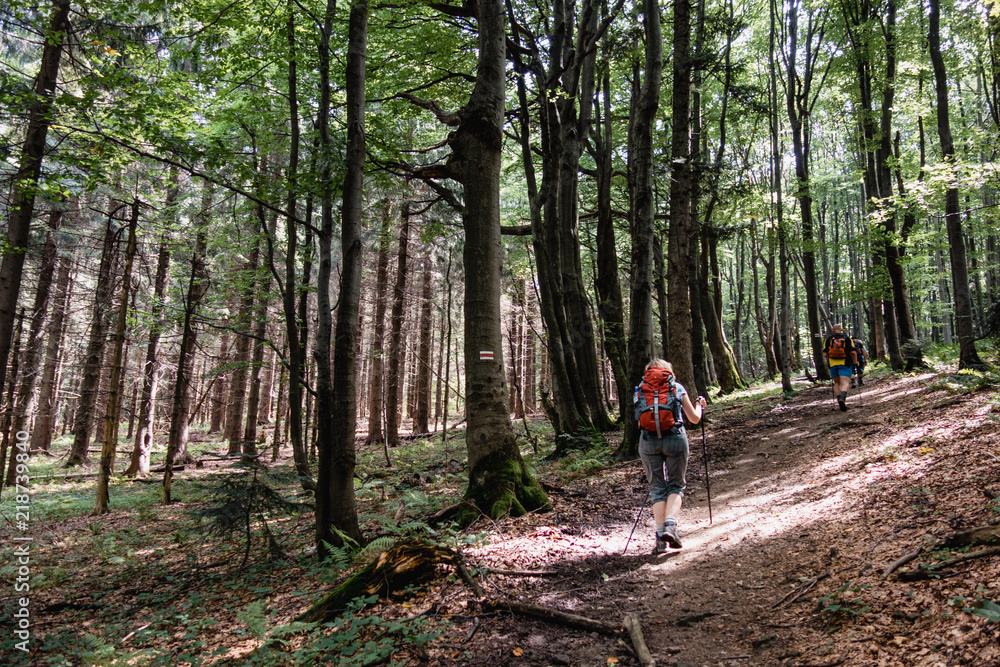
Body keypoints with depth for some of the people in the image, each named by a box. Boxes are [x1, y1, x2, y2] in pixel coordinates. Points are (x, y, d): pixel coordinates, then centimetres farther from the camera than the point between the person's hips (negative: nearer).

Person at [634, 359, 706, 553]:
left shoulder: (639, 390, 17)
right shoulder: (677, 387, 13)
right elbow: (694, 419, 16)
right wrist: (700, 405, 35)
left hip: (648, 440, 1)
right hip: (674, 438, -1)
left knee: (657, 488, 11)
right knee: (676, 485, 12)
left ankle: (660, 532, 0)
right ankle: (671, 524, -10)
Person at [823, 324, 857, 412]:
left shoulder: (828, 339, 7)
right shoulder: (846, 338, 2)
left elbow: (825, 354, 2)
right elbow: (853, 352, -5)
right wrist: (855, 362, 9)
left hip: (832, 364, 2)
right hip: (845, 364, -2)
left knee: (836, 383, 14)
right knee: (845, 383, -8)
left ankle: (839, 400, 8)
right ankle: (842, 399, -32)